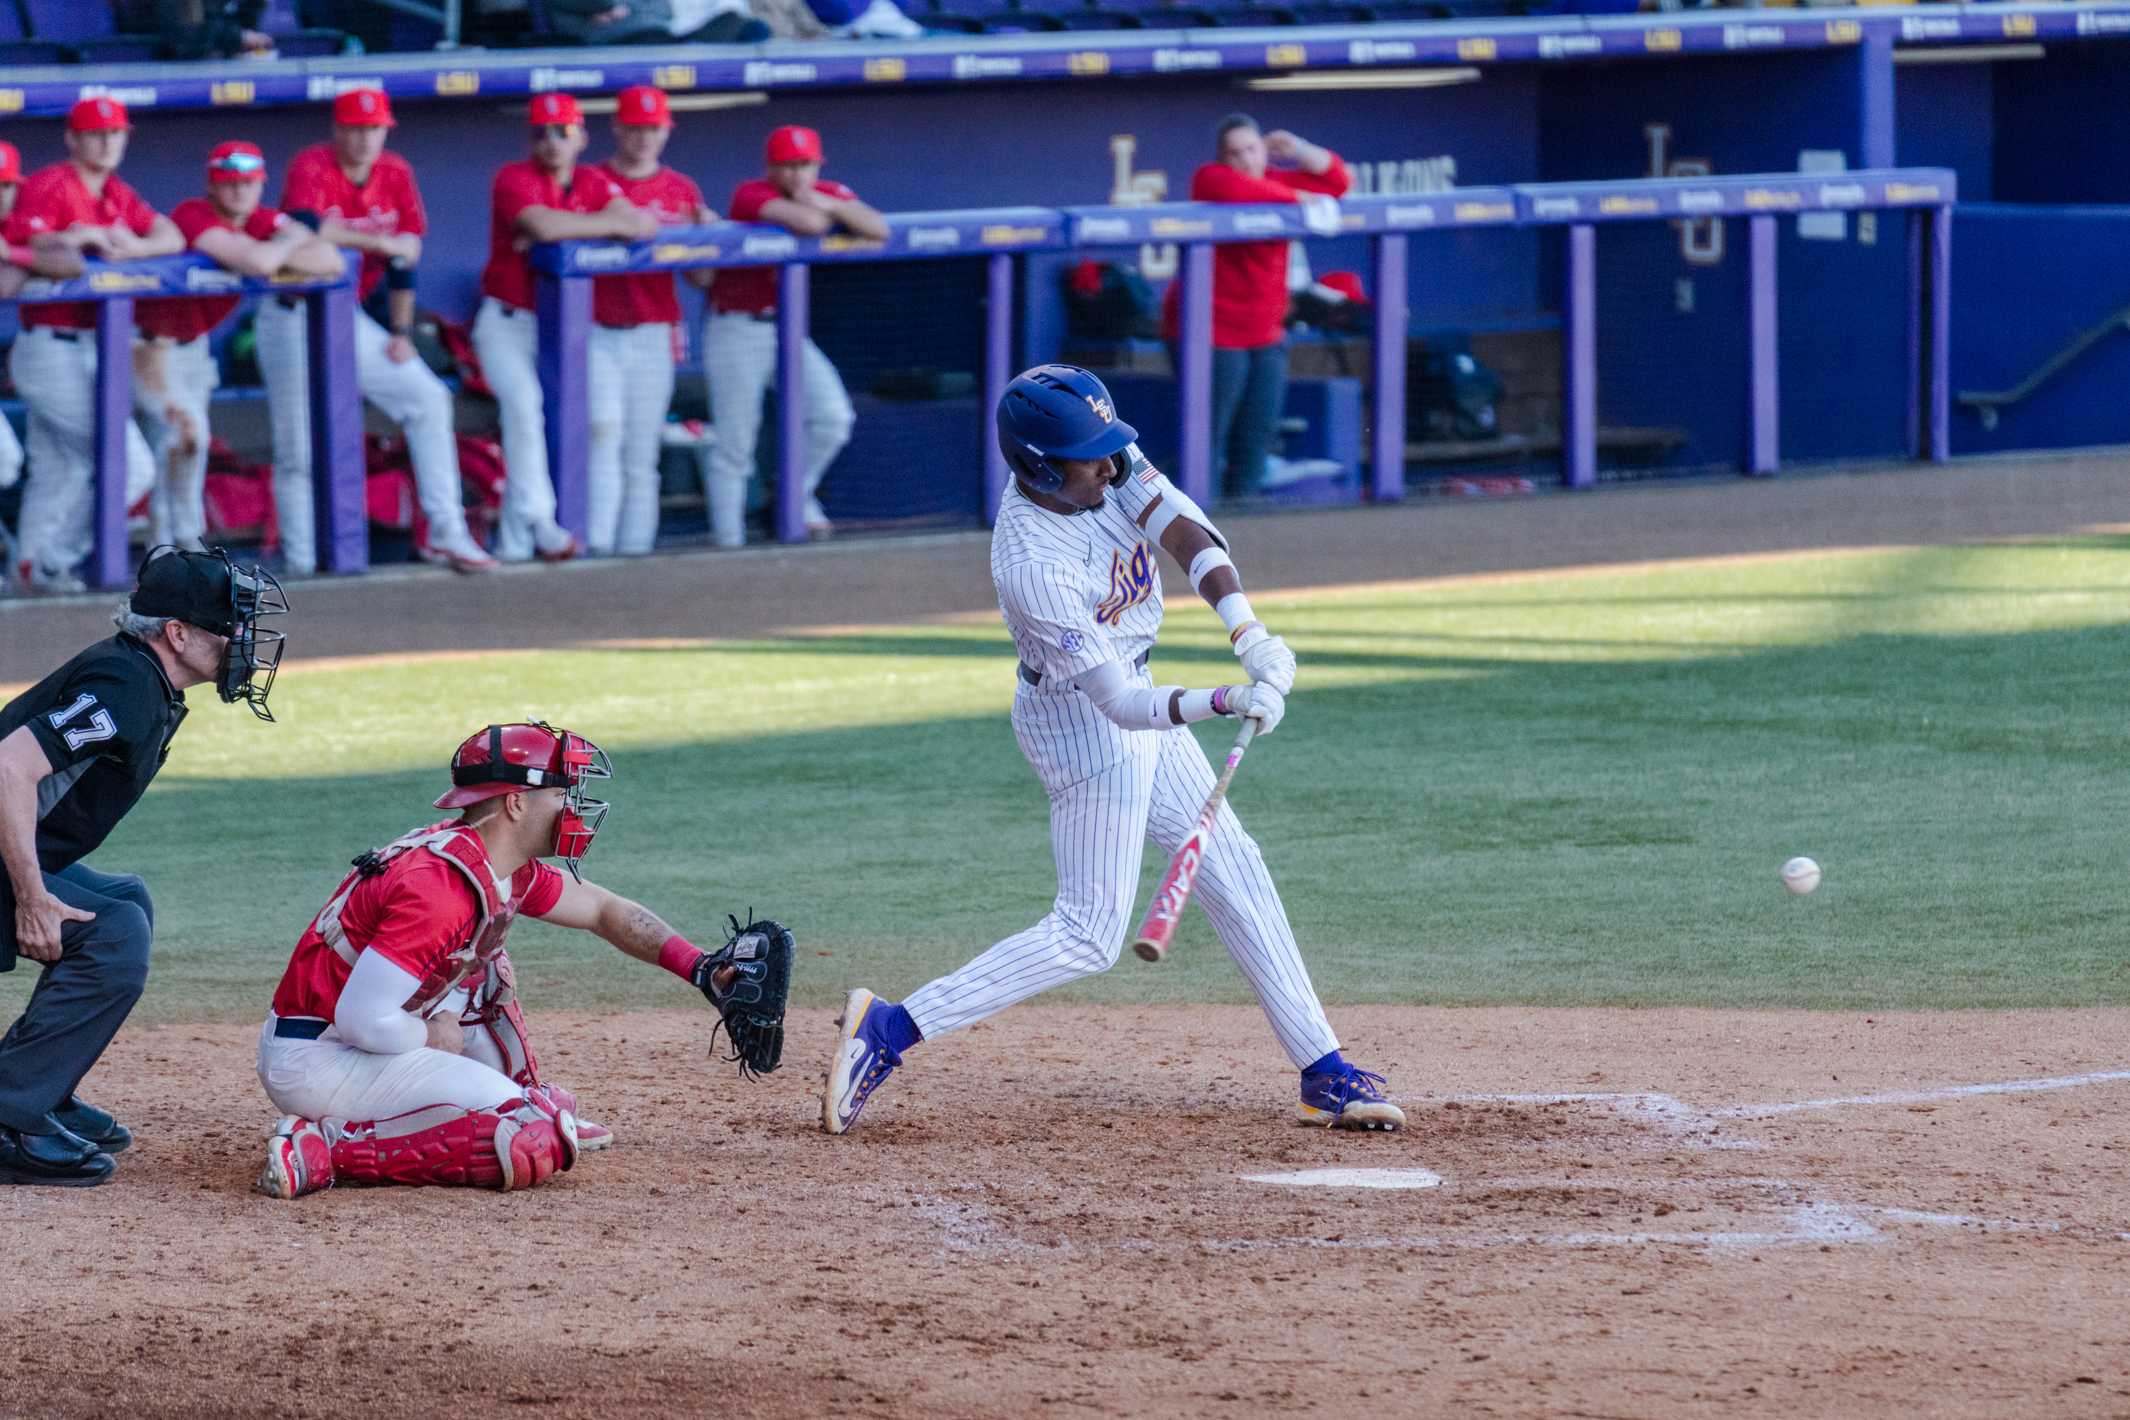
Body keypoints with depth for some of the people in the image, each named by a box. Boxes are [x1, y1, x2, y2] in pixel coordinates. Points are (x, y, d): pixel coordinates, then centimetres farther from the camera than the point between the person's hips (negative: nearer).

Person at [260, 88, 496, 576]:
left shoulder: (395, 174, 2)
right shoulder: (311, 168, -15)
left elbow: (404, 257, 7)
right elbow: (307, 230, -35)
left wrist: (401, 332, 4)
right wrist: (379, 242, -28)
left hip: (348, 317, 6)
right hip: (294, 320, -6)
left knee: (427, 399, -2)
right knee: (298, 450, -5)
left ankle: (444, 534, 0)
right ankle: (300, 563, 1)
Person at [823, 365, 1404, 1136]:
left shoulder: (1109, 461, -13)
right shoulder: (1032, 565, -33)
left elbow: (1182, 530, -23)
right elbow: (1123, 704, -32)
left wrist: (1247, 630, -37)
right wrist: (1227, 702, -45)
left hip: (1127, 697, 9)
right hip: (1083, 723, -9)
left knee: (1232, 868, 12)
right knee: (1088, 935, -8)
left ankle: (1323, 1072, 18)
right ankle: (890, 1029, -7)